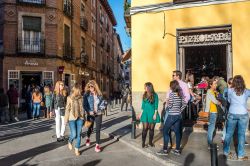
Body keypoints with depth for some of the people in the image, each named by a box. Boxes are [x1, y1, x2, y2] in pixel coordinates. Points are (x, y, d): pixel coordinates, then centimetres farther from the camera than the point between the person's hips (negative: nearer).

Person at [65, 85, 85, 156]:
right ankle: (70, 142, 29)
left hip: (80, 118, 3)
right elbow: (67, 109, -3)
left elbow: (82, 108, 9)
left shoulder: (80, 98, 3)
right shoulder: (70, 98, -5)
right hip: (72, 118, -3)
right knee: (74, 135, -5)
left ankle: (77, 149, 21)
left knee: (78, 135, 6)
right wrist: (66, 119, -4)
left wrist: (83, 117, 10)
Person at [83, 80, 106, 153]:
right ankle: (88, 138, 48)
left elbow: (102, 104, 6)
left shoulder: (99, 94, -2)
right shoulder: (86, 94, -8)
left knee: (98, 130, 2)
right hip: (90, 114, -1)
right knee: (90, 129, 16)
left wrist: (100, 109, -10)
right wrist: (89, 111, -21)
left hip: (98, 114, 1)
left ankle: (97, 145, 15)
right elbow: (84, 105, -7)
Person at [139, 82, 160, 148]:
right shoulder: (144, 95, 6)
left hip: (152, 113, -2)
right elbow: (143, 104, 11)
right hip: (145, 113, 3)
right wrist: (141, 113, 8)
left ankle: (150, 142, 22)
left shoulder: (155, 95, -6)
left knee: (151, 128, 7)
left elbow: (156, 106, -5)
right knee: (145, 128, -1)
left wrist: (155, 114, -10)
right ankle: (143, 143, 6)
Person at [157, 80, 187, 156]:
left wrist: (167, 103, 4)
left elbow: (170, 106, -17)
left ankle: (165, 150, 6)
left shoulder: (172, 94, -14)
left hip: (172, 115, -7)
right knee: (177, 132, 12)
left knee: (165, 131, 3)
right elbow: (184, 104, 7)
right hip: (178, 115, 7)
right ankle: (177, 150, 20)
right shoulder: (180, 94, 7)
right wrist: (180, 110, 13)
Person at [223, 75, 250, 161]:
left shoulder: (230, 90, -2)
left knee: (229, 133, 12)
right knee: (241, 134, 9)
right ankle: (241, 155, 19)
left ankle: (226, 152, 24)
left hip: (232, 114, 0)